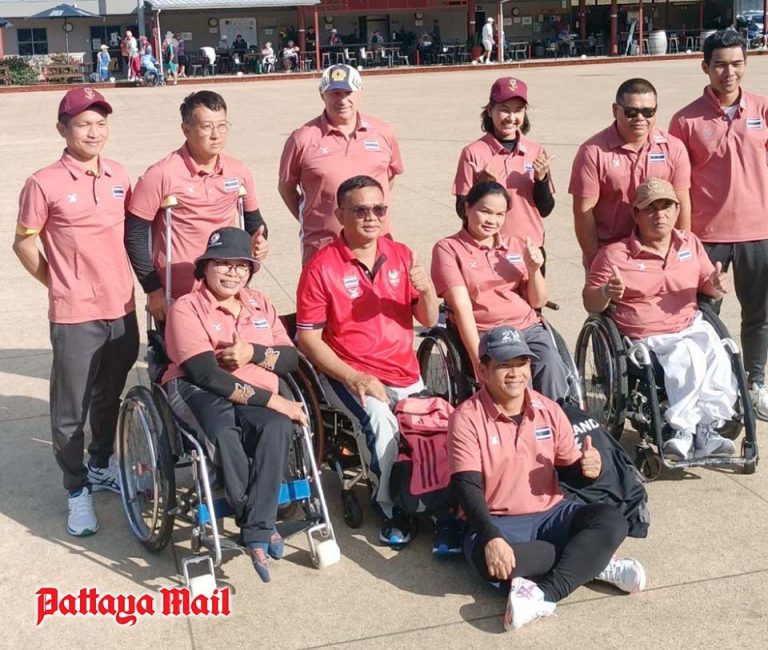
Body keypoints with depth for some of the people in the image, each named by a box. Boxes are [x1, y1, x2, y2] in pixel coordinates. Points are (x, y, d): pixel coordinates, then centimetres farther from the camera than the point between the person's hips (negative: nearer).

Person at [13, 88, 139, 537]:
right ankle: (77, 489, 23)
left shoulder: (119, 176, 4)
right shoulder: (44, 184, -11)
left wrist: (143, 283, 10)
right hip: (74, 316, -5)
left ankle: (101, 466, 43)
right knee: (71, 410, 5)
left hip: (122, 309, 5)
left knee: (110, 398, 21)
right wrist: (60, 283, 1)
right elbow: (24, 243, -2)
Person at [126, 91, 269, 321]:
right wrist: (154, 291, -9)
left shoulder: (238, 171, 1)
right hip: (176, 301, -4)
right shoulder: (161, 175, -12)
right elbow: (134, 236, -8)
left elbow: (253, 219, 16)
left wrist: (258, 241, -6)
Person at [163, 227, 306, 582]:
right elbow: (205, 373, -15)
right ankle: (261, 525, -23)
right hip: (198, 391, -4)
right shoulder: (186, 308, -2)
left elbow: (291, 359, 10)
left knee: (277, 428, -32)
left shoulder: (260, 304, 18)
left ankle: (256, 531, -27)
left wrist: (254, 352, -13)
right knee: (222, 433, -38)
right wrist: (272, 400, -20)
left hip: (257, 395, 4)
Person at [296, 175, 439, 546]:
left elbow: (428, 320, 10)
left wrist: (427, 290, -14)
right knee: (379, 419, -32)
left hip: (404, 373, 5)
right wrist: (355, 379, -18)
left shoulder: (401, 255, 8)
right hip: (347, 374, -4)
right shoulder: (322, 267, -6)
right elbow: (308, 339, -8)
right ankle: (392, 509, -10)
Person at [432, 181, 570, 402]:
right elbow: (461, 306, -7)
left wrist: (534, 270, -5)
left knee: (551, 367, -26)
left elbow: (538, 303, 15)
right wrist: (479, 359, -17)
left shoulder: (517, 246, 17)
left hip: (528, 328, 4)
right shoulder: (448, 248, 3)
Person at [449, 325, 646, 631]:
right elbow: (467, 487, -18)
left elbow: (571, 468, 10)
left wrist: (587, 468, -16)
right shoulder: (467, 418, -11)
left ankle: (544, 593, -29)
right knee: (489, 558, -36)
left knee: (612, 520, -19)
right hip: (497, 522, -3)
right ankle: (593, 562, -18)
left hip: (550, 515, 4)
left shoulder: (549, 410, 4)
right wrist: (491, 537, -34)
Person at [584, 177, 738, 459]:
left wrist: (716, 285, -2)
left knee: (718, 357, -26)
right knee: (689, 358, -32)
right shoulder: (614, 254, 0)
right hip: (646, 338, -4)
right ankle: (682, 427, -21)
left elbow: (706, 283, 24)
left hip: (691, 327, 5)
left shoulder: (691, 243, 15)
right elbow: (590, 302, 3)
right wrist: (606, 293, -21)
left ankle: (705, 428, -18)